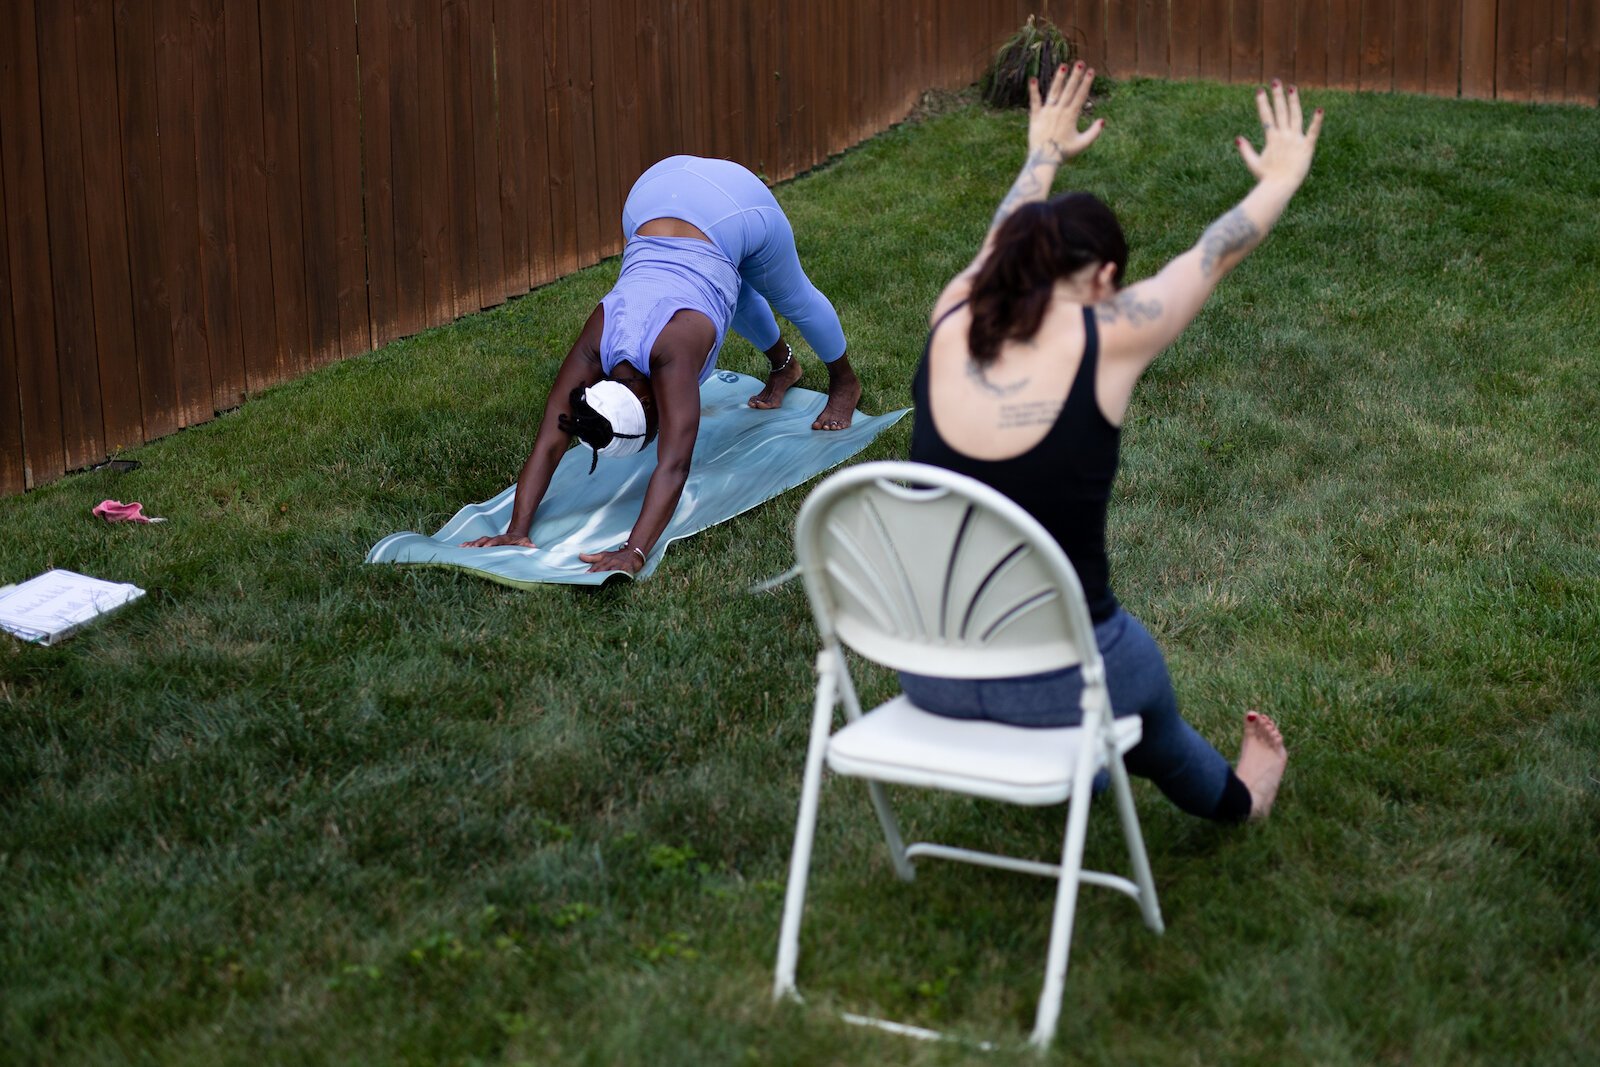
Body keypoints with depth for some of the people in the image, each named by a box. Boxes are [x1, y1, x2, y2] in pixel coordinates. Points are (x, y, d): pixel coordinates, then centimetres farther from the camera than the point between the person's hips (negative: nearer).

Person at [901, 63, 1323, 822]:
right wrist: (1282, 179, 26)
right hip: (1055, 682, -3)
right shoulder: (1106, 338, -13)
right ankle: (1229, 796, 63)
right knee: (1137, 676, 34)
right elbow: (1214, 253, 6)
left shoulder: (953, 323, -4)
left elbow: (1006, 240, 21)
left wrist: (1044, 154, 40)